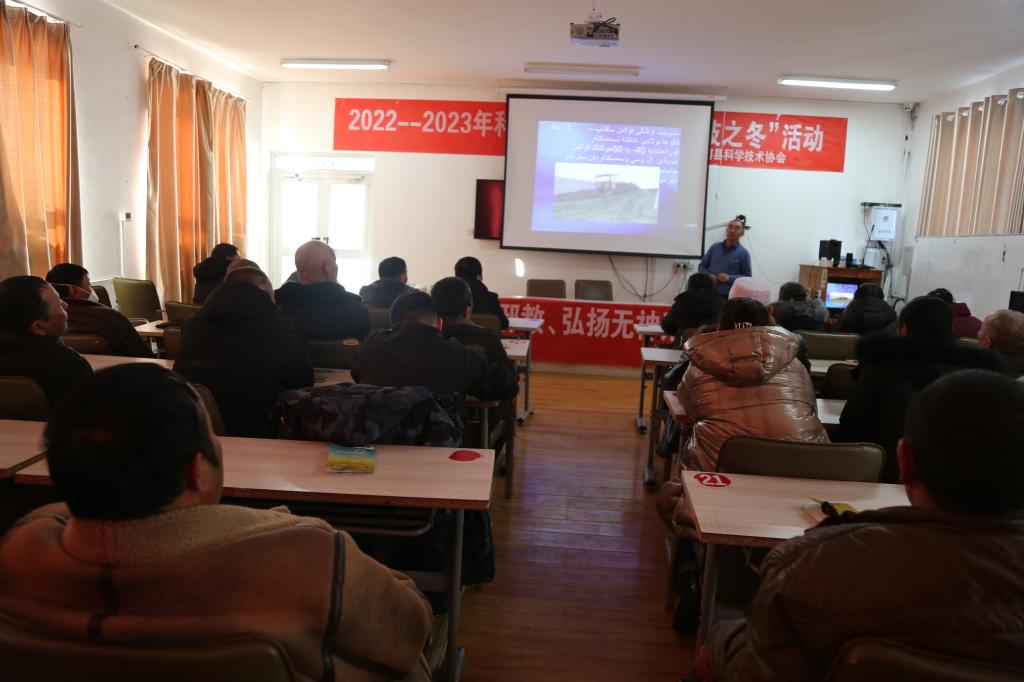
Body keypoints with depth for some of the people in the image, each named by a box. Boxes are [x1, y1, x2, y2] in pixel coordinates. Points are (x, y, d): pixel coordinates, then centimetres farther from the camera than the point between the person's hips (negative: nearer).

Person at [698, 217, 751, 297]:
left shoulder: (743, 253, 3)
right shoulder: (715, 247, 13)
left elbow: (747, 277, 2)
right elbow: (702, 266, 17)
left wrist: (729, 278, -14)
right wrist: (708, 275, -5)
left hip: (728, 296, -3)